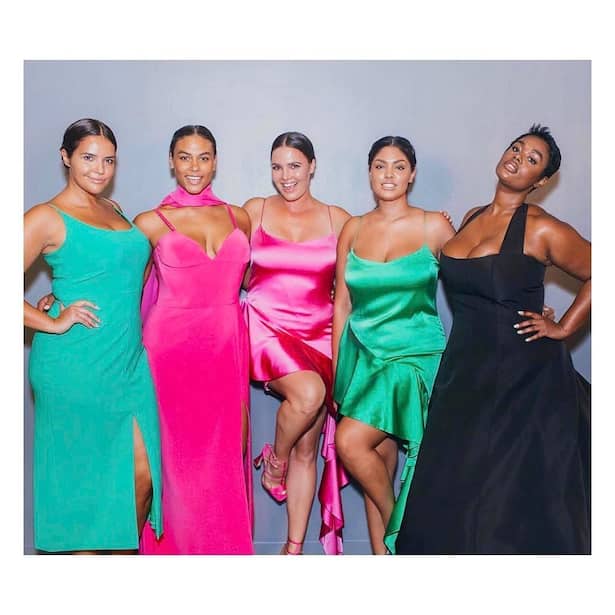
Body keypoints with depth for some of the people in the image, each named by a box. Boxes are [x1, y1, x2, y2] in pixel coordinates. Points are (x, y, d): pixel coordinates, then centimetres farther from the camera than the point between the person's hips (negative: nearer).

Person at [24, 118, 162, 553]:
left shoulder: (112, 209, 15)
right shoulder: (47, 218, -6)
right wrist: (53, 322, -14)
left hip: (128, 362, 6)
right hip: (75, 367, -6)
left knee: (141, 475, 6)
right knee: (83, 480, 7)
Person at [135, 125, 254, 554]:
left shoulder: (239, 218, 10)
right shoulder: (151, 223, 0)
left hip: (227, 346, 3)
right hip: (172, 346, -3)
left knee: (229, 452, 7)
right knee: (178, 452, 4)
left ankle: (227, 545, 24)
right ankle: (178, 546, 23)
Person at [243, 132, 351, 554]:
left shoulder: (338, 220, 4)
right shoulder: (255, 210, 4)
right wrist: (274, 292, -4)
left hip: (318, 336, 2)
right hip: (266, 327, -1)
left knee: (308, 449, 3)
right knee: (309, 392, -32)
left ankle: (295, 548, 18)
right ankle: (275, 458, 0)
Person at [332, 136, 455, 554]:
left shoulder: (434, 226, -2)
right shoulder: (353, 229, 7)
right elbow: (342, 304, 9)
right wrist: (335, 372, 9)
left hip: (414, 355, -3)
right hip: (363, 355, 4)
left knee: (351, 441, -17)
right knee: (379, 457, 5)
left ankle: (398, 529, 9)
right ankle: (381, 553, 20)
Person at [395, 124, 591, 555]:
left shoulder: (542, 230, -10)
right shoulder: (470, 219, 9)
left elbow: (598, 275, -2)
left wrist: (563, 328, -5)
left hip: (524, 379, -6)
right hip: (465, 372, 6)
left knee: (518, 496, 4)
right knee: (454, 489, 11)